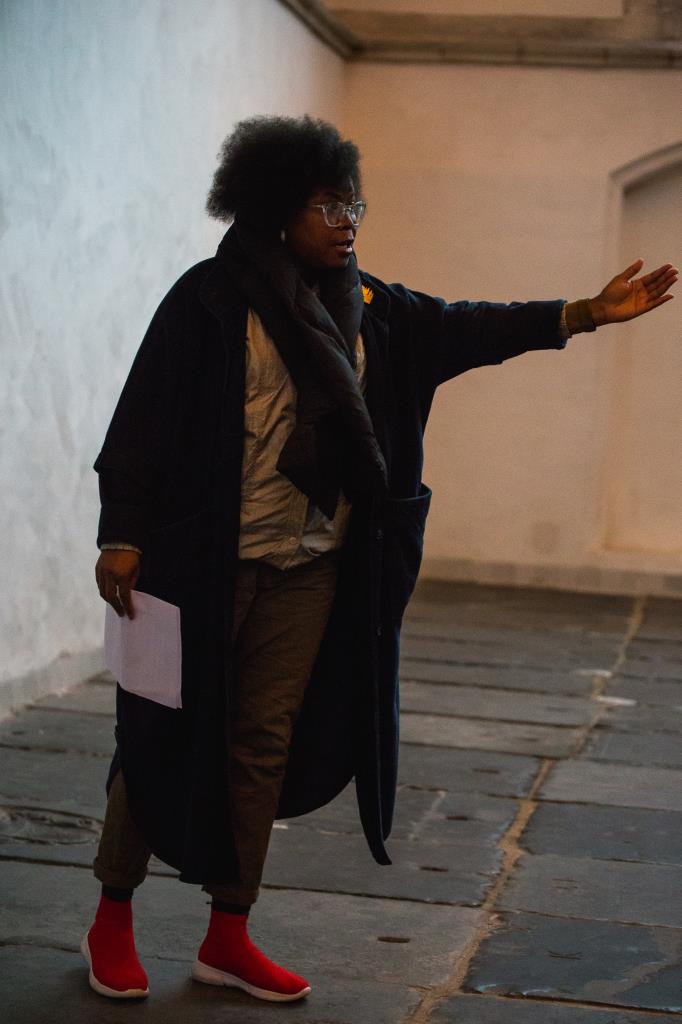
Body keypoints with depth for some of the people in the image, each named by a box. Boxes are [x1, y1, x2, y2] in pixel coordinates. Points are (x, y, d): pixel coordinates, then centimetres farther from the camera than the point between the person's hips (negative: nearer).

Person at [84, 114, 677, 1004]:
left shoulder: (367, 310, 9)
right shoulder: (211, 300, -9)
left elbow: (465, 329, 6)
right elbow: (145, 419, -10)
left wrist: (587, 313, -2)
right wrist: (123, 536, -14)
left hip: (311, 571, 5)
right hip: (202, 564, -5)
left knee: (264, 746, 9)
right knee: (166, 738, 3)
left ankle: (228, 939, 20)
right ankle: (113, 921, 21)